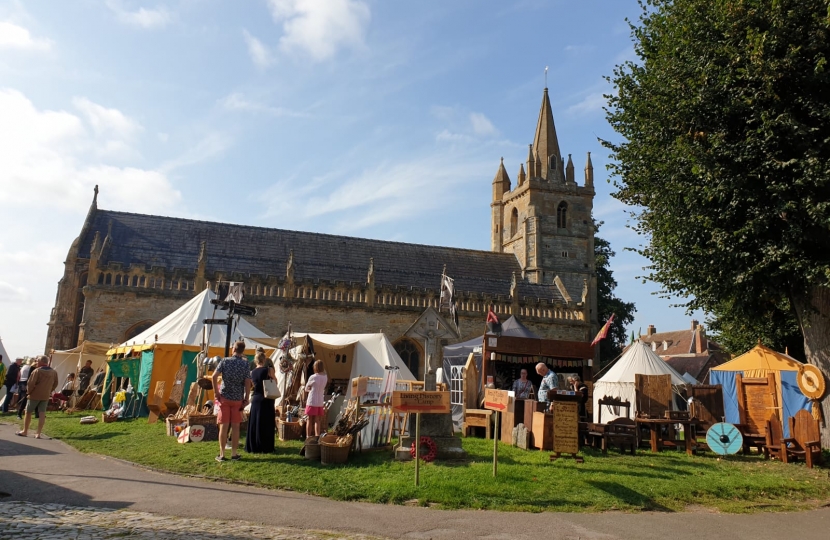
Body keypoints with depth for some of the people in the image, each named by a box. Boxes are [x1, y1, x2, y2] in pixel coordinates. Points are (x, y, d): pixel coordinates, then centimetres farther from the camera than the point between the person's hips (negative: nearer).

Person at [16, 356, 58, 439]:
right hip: (46, 396, 4)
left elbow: (31, 383, -17)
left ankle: (25, 431, 23)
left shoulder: (37, 371, -12)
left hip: (35, 395, -4)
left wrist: (29, 392, -2)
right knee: (42, 414, 4)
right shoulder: (54, 372, 5)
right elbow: (55, 384, 11)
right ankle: (38, 433, 1)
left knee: (28, 412, 13)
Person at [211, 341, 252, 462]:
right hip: (238, 398, 0)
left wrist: (216, 393, -3)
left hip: (224, 397, 0)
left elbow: (214, 376, -11)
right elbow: (247, 383, -7)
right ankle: (234, 453, 13)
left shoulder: (225, 361, -3)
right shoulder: (245, 364, -3)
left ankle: (222, 454, 7)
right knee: (235, 427, 8)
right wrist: (246, 398, 0)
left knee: (223, 427, 4)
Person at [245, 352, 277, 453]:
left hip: (255, 398, 5)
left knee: (254, 423, 11)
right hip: (266, 399, -4)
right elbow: (275, 382, 3)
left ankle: (253, 447, 17)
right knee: (266, 424, 2)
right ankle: (265, 448, 4)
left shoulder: (252, 372, 6)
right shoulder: (269, 370, -8)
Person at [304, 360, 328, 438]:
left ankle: (308, 437, 9)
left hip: (312, 402, -4)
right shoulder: (325, 377, 1)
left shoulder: (313, 377, -12)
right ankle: (317, 436, 7)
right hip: (320, 402, 4)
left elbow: (306, 389, 0)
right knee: (318, 420, 9)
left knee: (310, 420, 4)